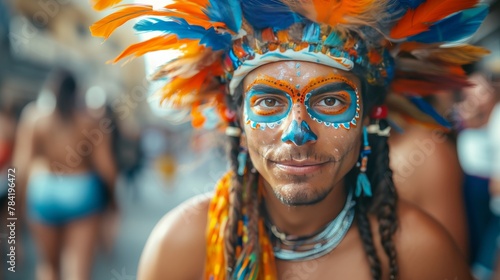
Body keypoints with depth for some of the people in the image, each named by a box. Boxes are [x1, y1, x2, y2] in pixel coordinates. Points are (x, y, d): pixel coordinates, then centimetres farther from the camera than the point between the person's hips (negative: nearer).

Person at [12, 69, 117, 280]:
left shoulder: (33, 117, -4)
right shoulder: (91, 121, -4)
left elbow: (22, 165, -8)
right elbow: (107, 167, -7)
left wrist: (24, 194, 8)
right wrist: (109, 193, 11)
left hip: (43, 192, 1)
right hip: (82, 193, -1)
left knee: (48, 262, 22)